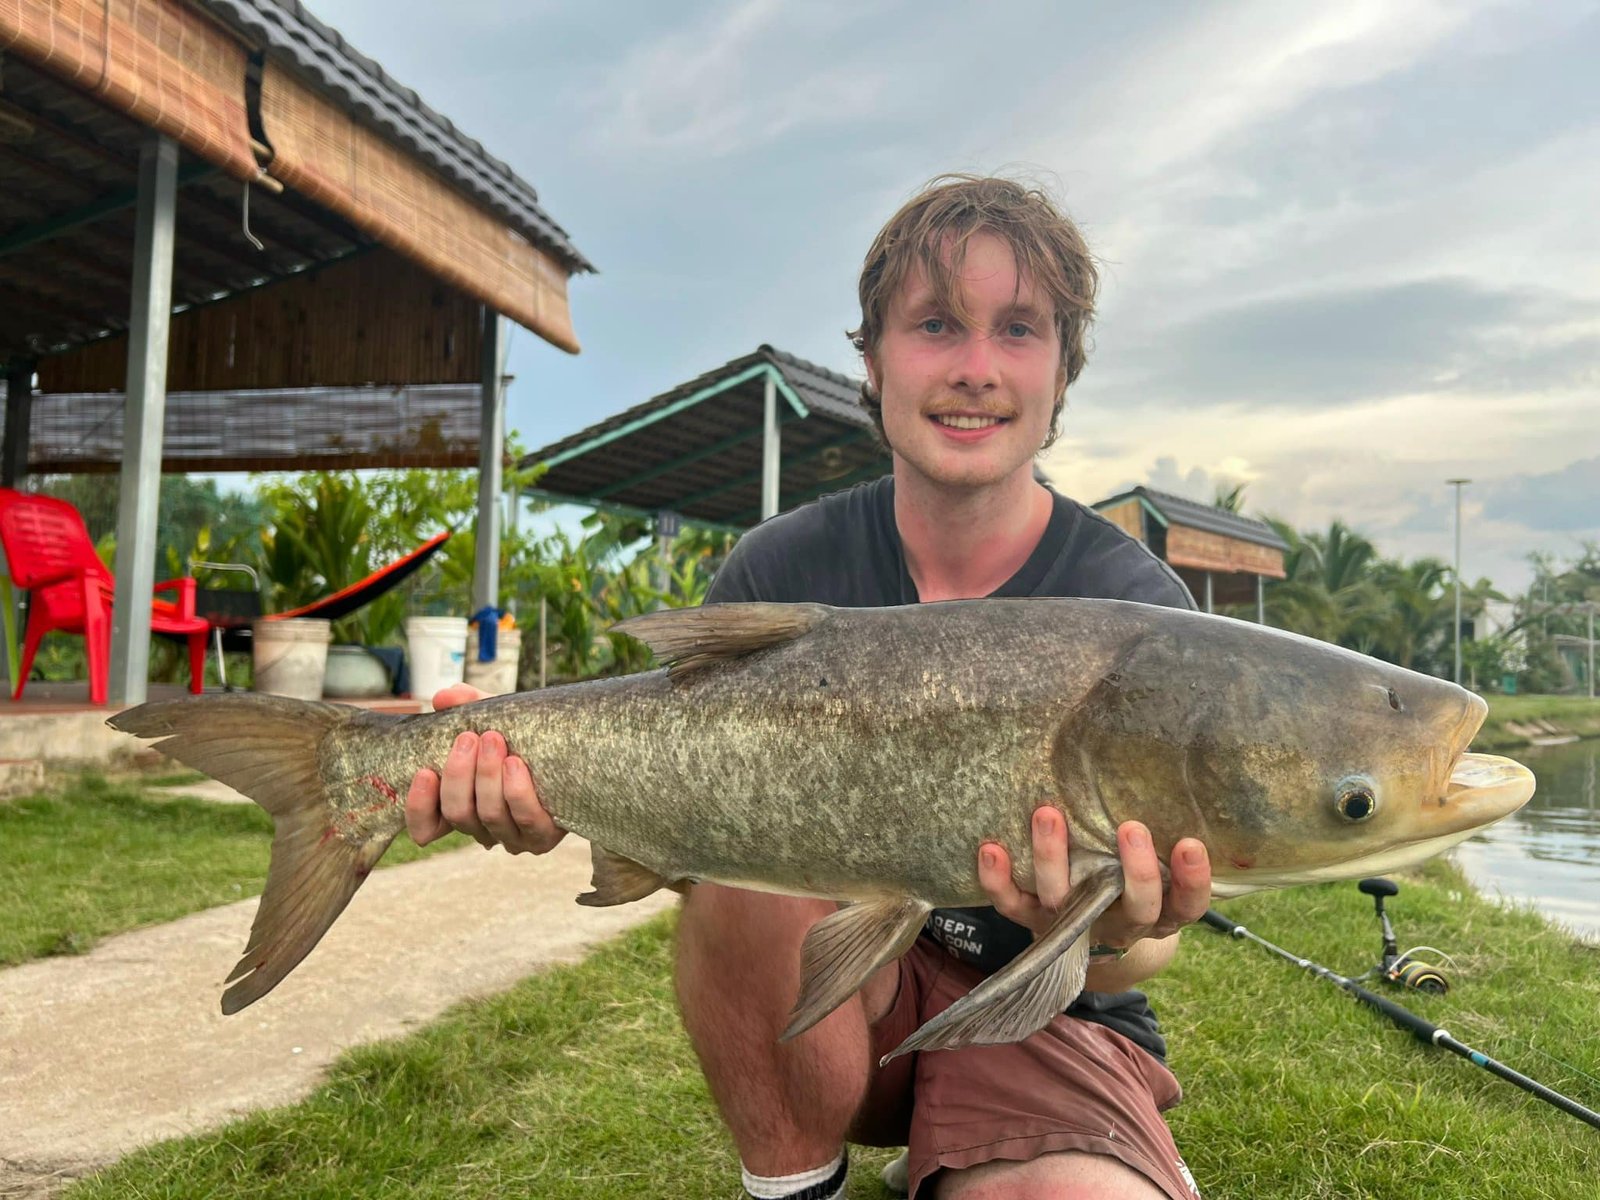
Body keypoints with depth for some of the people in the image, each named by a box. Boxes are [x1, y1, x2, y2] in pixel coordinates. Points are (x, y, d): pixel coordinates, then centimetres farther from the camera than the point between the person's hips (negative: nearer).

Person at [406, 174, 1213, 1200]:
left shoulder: (1136, 607, -13)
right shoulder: (781, 571, -6)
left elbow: (1141, 948, -15)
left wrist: (1106, 940, -39)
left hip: (1042, 1015, -2)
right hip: (828, 1010, 3)